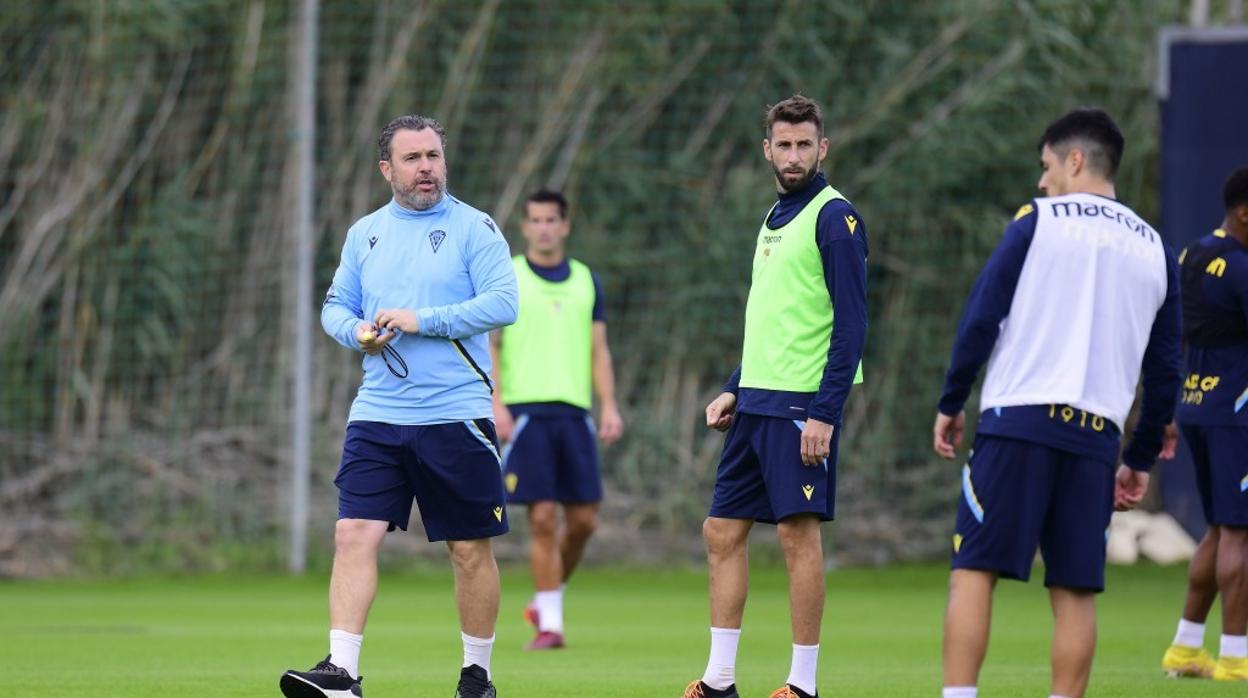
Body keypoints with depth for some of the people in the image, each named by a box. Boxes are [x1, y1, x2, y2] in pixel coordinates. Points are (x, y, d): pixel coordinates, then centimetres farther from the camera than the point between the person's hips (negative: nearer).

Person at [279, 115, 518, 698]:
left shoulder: (473, 228, -2)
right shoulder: (365, 233, 12)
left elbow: (503, 303, -12)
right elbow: (335, 305, 18)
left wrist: (421, 321, -17)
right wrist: (356, 331, -5)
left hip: (456, 417, -3)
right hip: (377, 417, 3)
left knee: (471, 549, 4)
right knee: (354, 534, -10)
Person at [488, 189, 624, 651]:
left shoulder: (586, 281, 14)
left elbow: (598, 348, 15)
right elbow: (486, 344, 0)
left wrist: (609, 405, 4)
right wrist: (496, 404, -12)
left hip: (574, 411, 4)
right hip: (525, 410, -4)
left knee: (583, 520, 0)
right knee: (542, 518, -9)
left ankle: (548, 599, 22)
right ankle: (550, 623, -4)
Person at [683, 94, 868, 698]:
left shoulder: (834, 217, -9)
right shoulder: (774, 218, 18)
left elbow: (851, 324, -14)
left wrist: (824, 414, -19)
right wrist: (734, 390, 17)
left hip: (802, 404, -9)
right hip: (756, 400, 9)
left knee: (798, 534, -6)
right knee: (723, 531, 7)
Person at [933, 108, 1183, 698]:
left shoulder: (1038, 221, 3)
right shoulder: (1155, 250, 15)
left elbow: (982, 317, -2)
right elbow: (1165, 369, 15)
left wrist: (951, 403, 7)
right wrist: (1142, 461, 21)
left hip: (1019, 423, -4)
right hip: (1096, 436, 4)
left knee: (974, 570, -4)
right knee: (1076, 590, 4)